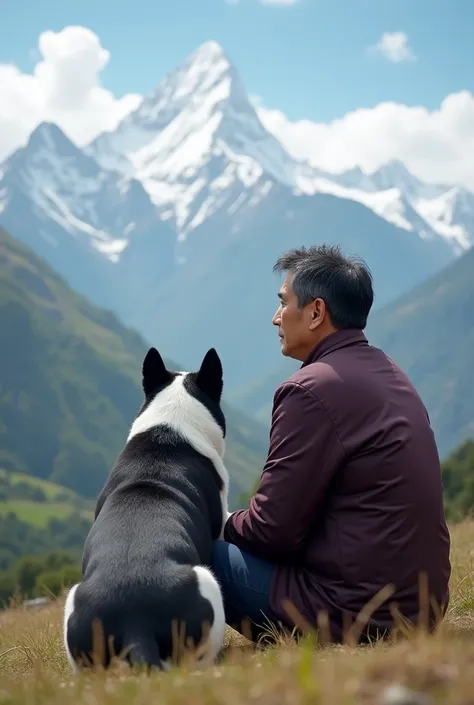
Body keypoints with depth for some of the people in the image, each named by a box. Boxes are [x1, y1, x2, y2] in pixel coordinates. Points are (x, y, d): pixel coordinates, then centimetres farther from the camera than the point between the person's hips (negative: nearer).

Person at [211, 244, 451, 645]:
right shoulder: (388, 373, 11)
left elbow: (273, 528, -15)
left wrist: (224, 523, 6)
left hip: (354, 614, -9)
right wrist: (236, 522, 16)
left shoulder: (314, 388, -17)